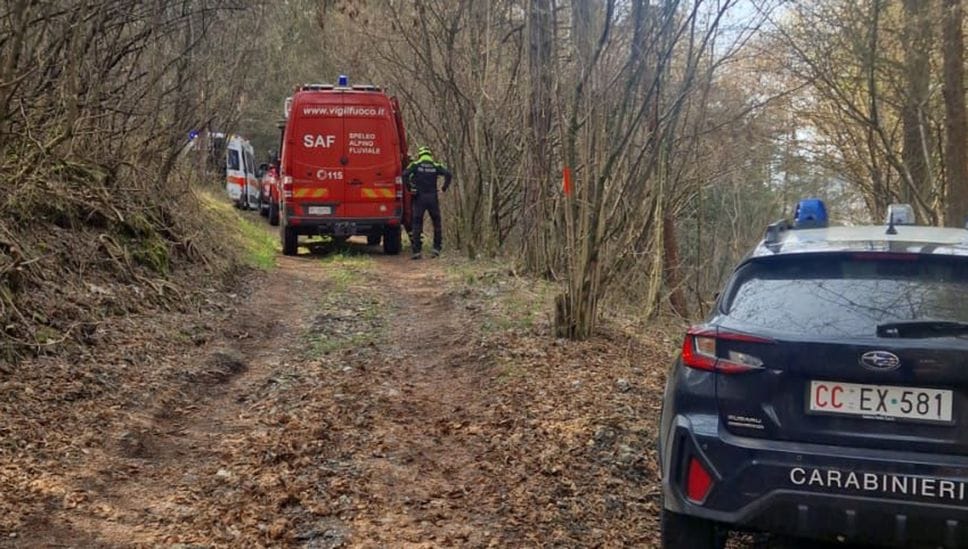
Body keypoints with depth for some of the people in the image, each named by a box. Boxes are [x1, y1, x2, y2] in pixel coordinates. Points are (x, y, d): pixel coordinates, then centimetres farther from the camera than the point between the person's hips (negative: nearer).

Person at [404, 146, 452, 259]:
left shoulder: (415, 165, 1)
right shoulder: (436, 166, 6)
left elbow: (405, 174, -15)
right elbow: (448, 174, -8)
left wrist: (409, 187, -6)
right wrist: (444, 188, -2)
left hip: (419, 197, -1)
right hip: (432, 198, 1)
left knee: (417, 224, 3)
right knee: (436, 223, 15)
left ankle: (416, 251, -1)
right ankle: (436, 247, 10)